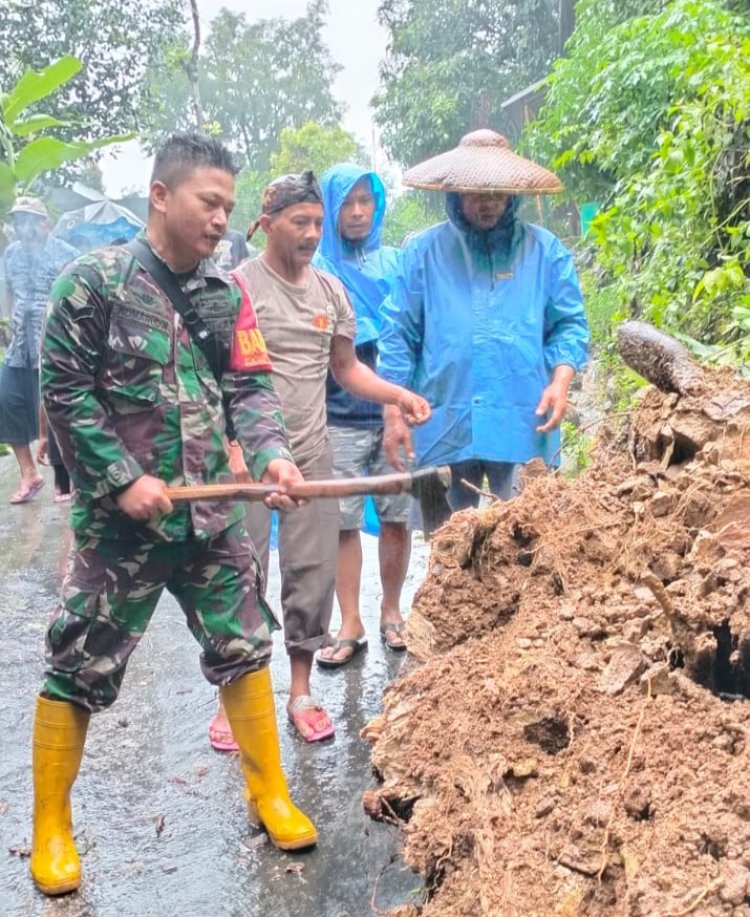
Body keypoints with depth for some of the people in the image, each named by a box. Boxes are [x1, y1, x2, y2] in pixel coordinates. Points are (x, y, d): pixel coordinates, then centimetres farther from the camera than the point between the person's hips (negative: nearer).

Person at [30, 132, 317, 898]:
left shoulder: (226, 293, 5)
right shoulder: (94, 281, -9)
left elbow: (249, 386, 4)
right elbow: (64, 393, -10)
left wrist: (271, 454, -14)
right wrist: (123, 478, -16)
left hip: (211, 513, 5)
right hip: (120, 519, -4)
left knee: (245, 649, 12)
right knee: (80, 669, 7)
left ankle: (270, 795, 31)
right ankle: (50, 831, 27)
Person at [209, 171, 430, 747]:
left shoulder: (331, 290, 9)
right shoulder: (237, 286, -6)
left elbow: (346, 368, 14)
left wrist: (399, 395, -2)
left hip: (311, 452, 5)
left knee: (314, 571, 9)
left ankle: (301, 690, 24)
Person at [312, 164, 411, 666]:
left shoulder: (396, 262, 10)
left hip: (396, 410, 2)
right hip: (340, 416, -1)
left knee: (397, 516, 5)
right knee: (344, 521, 1)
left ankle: (392, 612, 23)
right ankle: (351, 626, 13)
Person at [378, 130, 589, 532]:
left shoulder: (544, 249, 8)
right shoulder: (423, 251, 7)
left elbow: (569, 325, 10)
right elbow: (397, 335, 6)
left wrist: (560, 379, -8)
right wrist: (394, 412, 0)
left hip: (525, 427, 0)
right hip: (444, 429, 1)